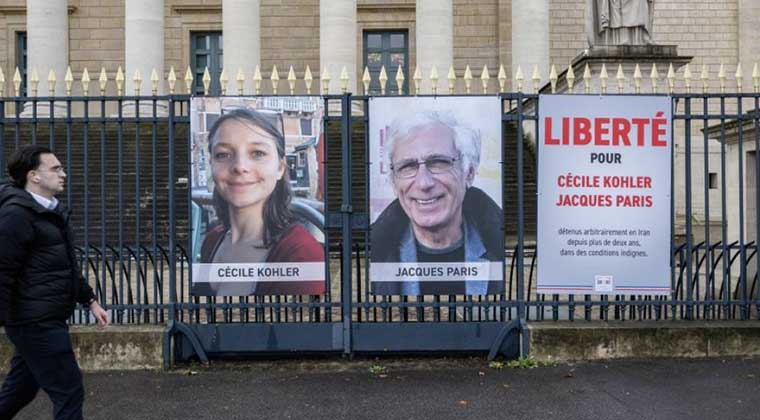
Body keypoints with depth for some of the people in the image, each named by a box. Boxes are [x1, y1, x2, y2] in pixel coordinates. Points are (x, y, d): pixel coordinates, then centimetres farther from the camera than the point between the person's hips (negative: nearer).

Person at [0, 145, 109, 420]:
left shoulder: (52, 211, 16)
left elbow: (67, 266, 23)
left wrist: (90, 301, 22)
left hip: (47, 320, 10)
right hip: (36, 323, -10)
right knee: (69, 392, -4)